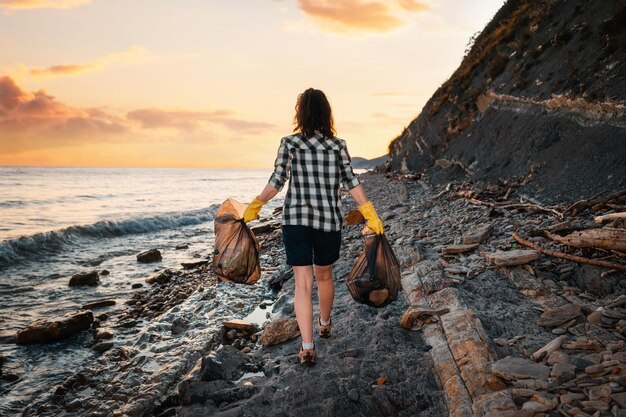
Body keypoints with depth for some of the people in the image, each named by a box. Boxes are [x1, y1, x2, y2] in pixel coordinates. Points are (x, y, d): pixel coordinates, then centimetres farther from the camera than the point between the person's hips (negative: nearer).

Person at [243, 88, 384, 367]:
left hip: (295, 221, -2)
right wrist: (370, 213, 3)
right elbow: (350, 182, -2)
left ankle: (307, 348, -5)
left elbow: (277, 181, -6)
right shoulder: (338, 145, 0)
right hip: (329, 221, 2)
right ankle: (324, 324, 43)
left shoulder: (289, 144, -4)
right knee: (324, 276, 22)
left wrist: (255, 205, 7)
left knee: (303, 283, 0)